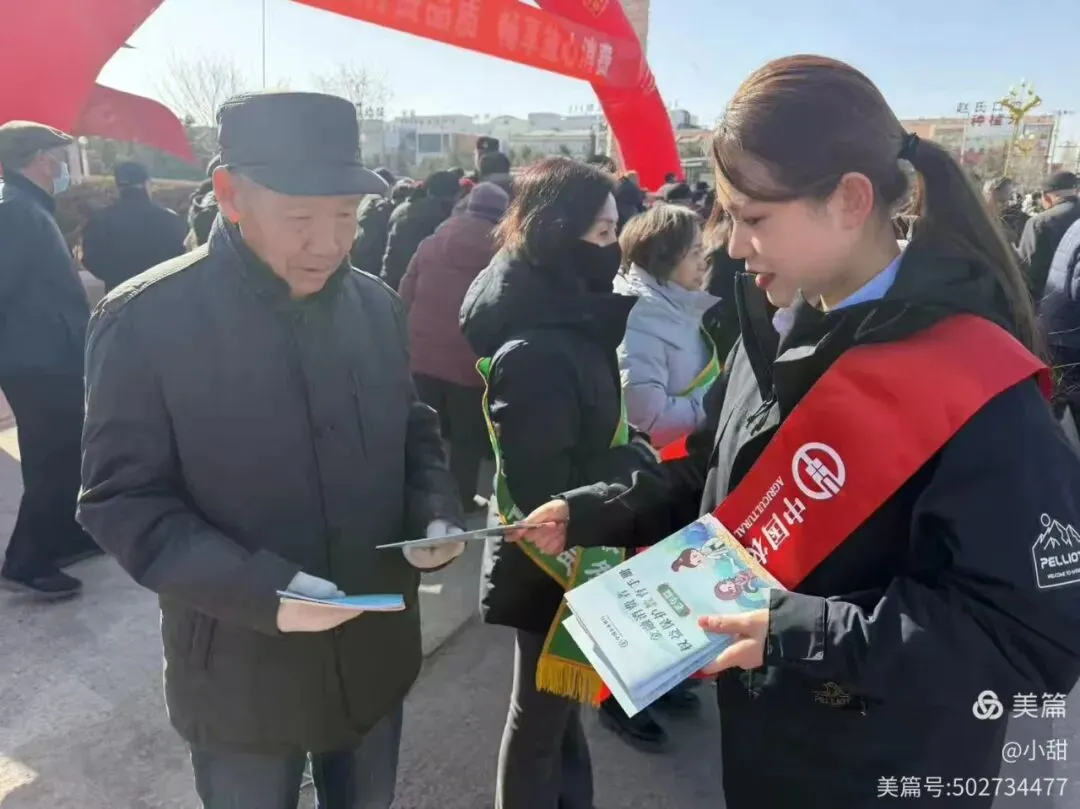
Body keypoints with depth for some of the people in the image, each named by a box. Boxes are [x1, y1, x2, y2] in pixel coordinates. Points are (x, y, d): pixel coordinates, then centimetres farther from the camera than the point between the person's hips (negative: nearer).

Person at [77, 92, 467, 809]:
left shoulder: (376, 304, -2)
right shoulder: (145, 321, -17)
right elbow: (122, 501, -15)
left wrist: (438, 510, -10)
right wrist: (258, 588, -27)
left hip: (375, 654, 4)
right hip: (243, 676, -4)